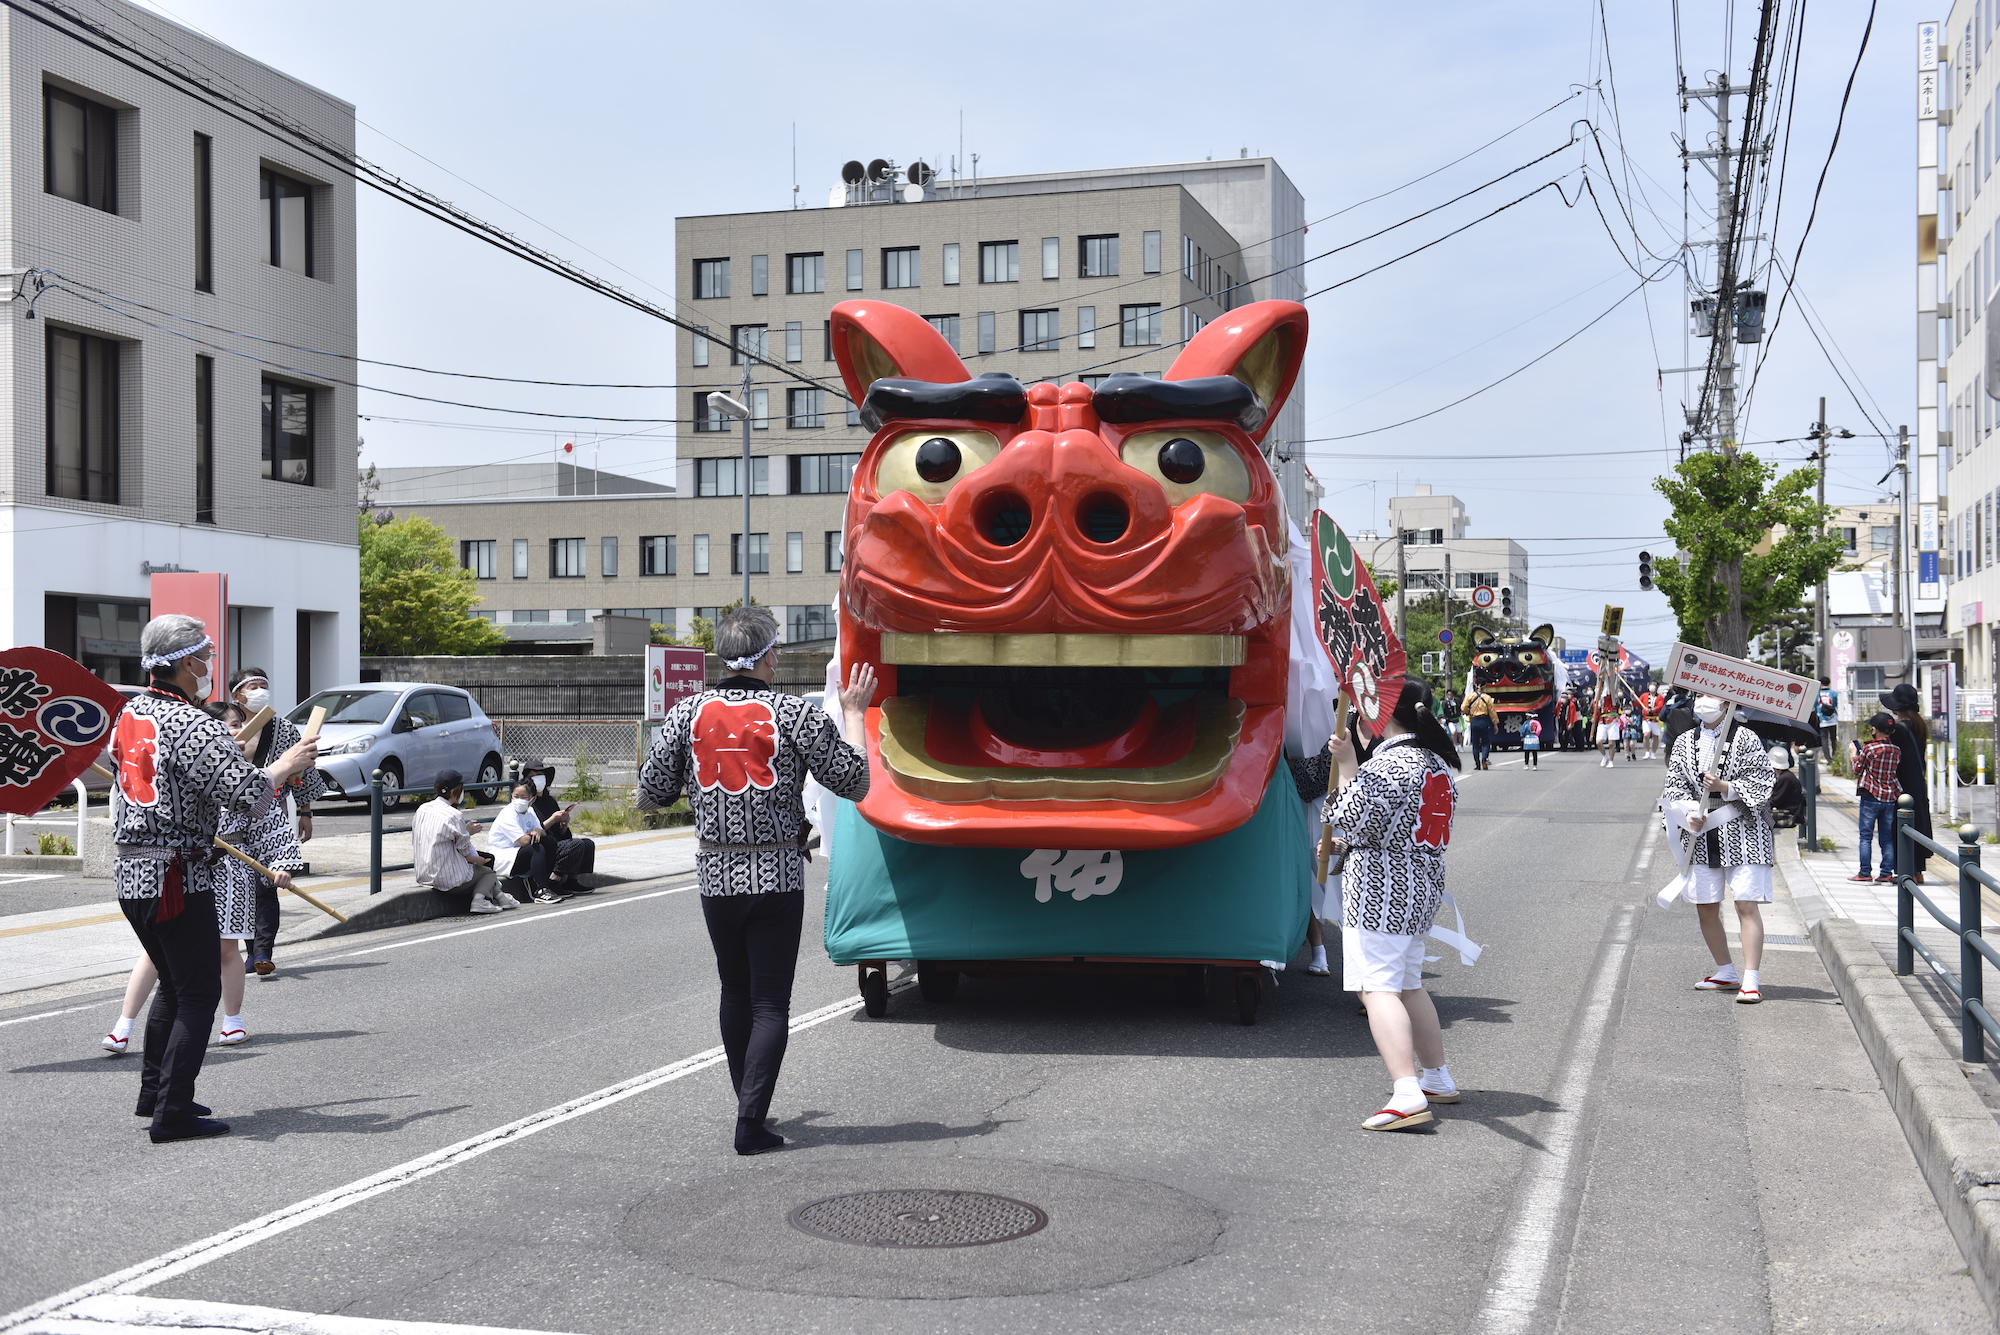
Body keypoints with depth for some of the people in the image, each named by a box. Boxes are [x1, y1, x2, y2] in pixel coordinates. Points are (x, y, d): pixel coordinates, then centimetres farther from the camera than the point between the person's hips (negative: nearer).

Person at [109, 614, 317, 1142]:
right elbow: (246, 793, -23)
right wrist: (286, 766, -6)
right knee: (199, 994, -1)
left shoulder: (129, 713, 9)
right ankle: (172, 1114, -1)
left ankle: (154, 1092, 31)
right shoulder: (194, 726, -18)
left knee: (173, 983, 22)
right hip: (179, 877, -9)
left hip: (130, 872, 9)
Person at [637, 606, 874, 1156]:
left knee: (734, 995, 20)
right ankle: (751, 1124, -4)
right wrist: (853, 713, 10)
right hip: (777, 876, -3)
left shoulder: (687, 712, 0)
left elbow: (651, 795, 4)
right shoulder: (795, 713, -8)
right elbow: (854, 783, -2)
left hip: (716, 874, 3)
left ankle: (748, 1104, 29)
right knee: (770, 1003, 2)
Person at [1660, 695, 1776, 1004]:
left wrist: (1724, 787, -19)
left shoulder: (1746, 740, -2)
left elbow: (1760, 784, -5)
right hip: (1702, 835, 5)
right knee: (1705, 908, 9)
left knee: (1747, 905, -10)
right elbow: (1674, 785, 8)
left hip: (1742, 833, -5)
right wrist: (1689, 815, -9)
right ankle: (1726, 973, 26)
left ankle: (1751, 981, -11)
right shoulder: (1685, 743, 10)